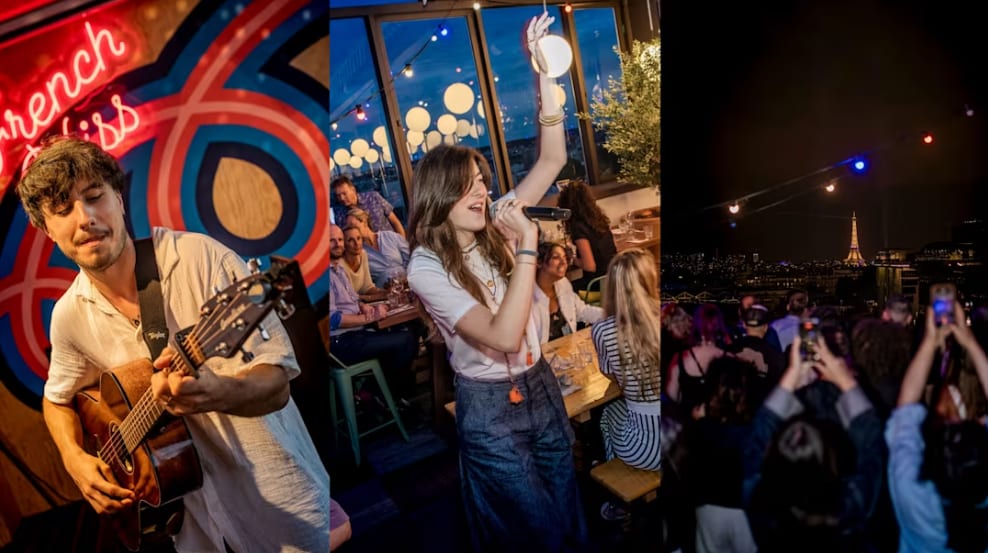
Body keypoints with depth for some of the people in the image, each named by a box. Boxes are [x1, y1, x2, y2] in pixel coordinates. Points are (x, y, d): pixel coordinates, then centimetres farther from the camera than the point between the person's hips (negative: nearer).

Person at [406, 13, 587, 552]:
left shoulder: (494, 228, -3)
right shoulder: (426, 267, -19)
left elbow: (552, 159, -5)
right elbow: (503, 336, -29)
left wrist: (542, 70, -11)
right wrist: (527, 248, -30)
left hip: (541, 387, 6)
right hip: (489, 407, -5)